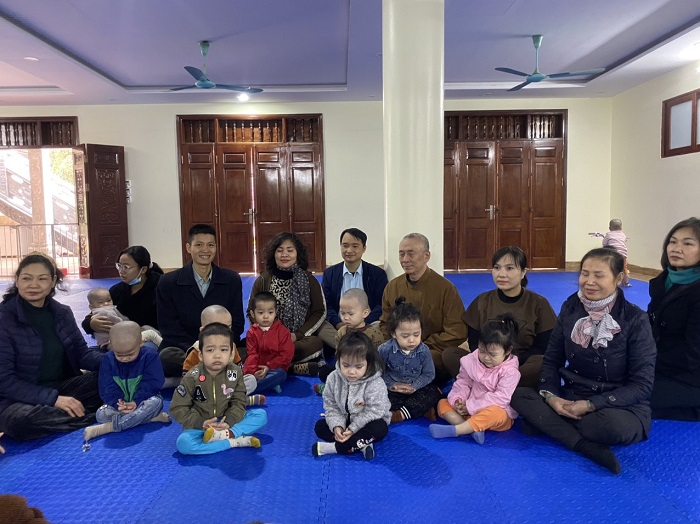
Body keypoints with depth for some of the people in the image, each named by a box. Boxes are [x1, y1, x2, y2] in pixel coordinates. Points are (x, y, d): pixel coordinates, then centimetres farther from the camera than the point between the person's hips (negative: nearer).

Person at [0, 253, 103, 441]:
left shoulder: (62, 313, 4)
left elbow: (81, 353, 4)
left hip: (63, 387, 4)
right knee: (21, 420, -38)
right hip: (21, 398, -4)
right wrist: (52, 398, -24)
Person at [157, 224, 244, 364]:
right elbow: (169, 328, -1)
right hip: (182, 350, 0)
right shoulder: (168, 283, 1)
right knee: (166, 358, -34)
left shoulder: (232, 280, 5)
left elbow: (237, 324, 5)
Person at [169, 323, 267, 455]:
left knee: (261, 415, -13)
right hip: (199, 425, -2)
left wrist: (229, 422, -22)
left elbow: (238, 403, -4)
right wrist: (201, 423, -19)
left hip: (226, 421, 2)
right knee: (183, 443, -34)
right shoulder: (192, 378, -13)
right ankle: (235, 441, -29)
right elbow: (178, 408, -9)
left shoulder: (235, 373, -8)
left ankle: (227, 434, -30)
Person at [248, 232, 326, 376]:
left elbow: (320, 312, 5)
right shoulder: (262, 281, 9)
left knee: (316, 343, -35)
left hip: (301, 338, 0)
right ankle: (296, 366, -28)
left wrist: (297, 335, -8)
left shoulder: (309, 280, 7)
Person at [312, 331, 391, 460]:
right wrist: (337, 426, -24)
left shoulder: (375, 384, -27)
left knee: (379, 428, -35)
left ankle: (334, 447, -32)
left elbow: (373, 412, -25)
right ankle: (361, 443, -24)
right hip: (345, 421, 4)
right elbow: (331, 406, -8)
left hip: (366, 423, -4)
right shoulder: (333, 379, -14)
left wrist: (353, 429, -27)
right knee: (319, 427, -14)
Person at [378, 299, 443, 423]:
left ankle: (402, 414, -28)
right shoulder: (385, 350, -14)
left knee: (434, 393, -21)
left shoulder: (424, 351, -11)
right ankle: (422, 410, -27)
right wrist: (391, 385, -17)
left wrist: (414, 386, -17)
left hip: (416, 388, 1)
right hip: (393, 390, -1)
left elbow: (429, 374, -3)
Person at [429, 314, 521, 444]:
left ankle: (453, 430, -43)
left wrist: (470, 406, -24)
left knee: (495, 413, -39)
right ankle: (472, 428, -31)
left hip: (500, 413, -6)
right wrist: (457, 400, -18)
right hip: (470, 410, 6)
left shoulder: (509, 371, -16)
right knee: (443, 403, -8)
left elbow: (501, 398, -22)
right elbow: (462, 384, 4)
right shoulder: (472, 361, -2)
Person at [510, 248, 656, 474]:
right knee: (517, 394, -21)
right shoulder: (571, 308, 0)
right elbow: (551, 359, 4)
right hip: (570, 398, 5)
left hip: (620, 406, -4)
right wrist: (551, 396, -15)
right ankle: (587, 446, -30)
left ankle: (546, 424, -17)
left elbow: (642, 385, -13)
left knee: (614, 425, -40)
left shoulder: (635, 319, -12)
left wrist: (591, 405, -21)